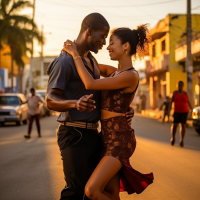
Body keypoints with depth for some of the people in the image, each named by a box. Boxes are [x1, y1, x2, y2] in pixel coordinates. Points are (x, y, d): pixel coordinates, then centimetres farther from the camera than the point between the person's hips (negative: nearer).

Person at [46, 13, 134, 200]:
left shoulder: (91, 60, 16)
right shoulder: (65, 61, -13)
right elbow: (51, 100, -17)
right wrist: (75, 104, -37)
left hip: (92, 133, 9)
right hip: (74, 134, -9)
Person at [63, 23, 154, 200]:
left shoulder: (131, 76, -16)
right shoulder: (115, 72, 11)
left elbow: (91, 84, -19)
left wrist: (75, 54, -11)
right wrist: (73, 52, 12)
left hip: (120, 139, -9)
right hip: (109, 137, 9)